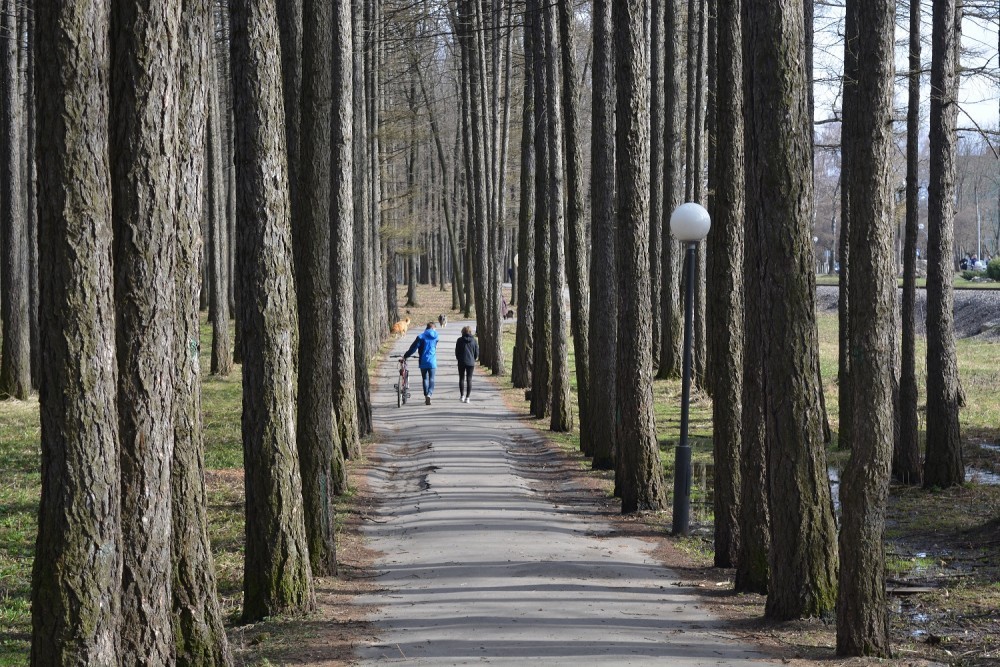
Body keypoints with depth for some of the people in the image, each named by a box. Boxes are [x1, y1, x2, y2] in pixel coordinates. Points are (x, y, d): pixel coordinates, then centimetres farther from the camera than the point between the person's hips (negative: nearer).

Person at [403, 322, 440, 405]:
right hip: (432, 362, 0)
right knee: (431, 379, 5)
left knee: (425, 379, 12)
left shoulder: (421, 337, -6)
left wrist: (405, 356, 2)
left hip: (423, 362, 0)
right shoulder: (435, 337, 0)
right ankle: (429, 394, -17)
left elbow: (413, 348, -7)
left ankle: (426, 396, 11)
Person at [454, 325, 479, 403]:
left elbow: (456, 352, -1)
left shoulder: (460, 340, -5)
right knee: (469, 379, 4)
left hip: (461, 362, -1)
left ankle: (462, 395, 4)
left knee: (461, 378, 11)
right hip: (471, 362, 1)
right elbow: (477, 352, 2)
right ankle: (467, 397, 0)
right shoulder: (474, 340, -1)